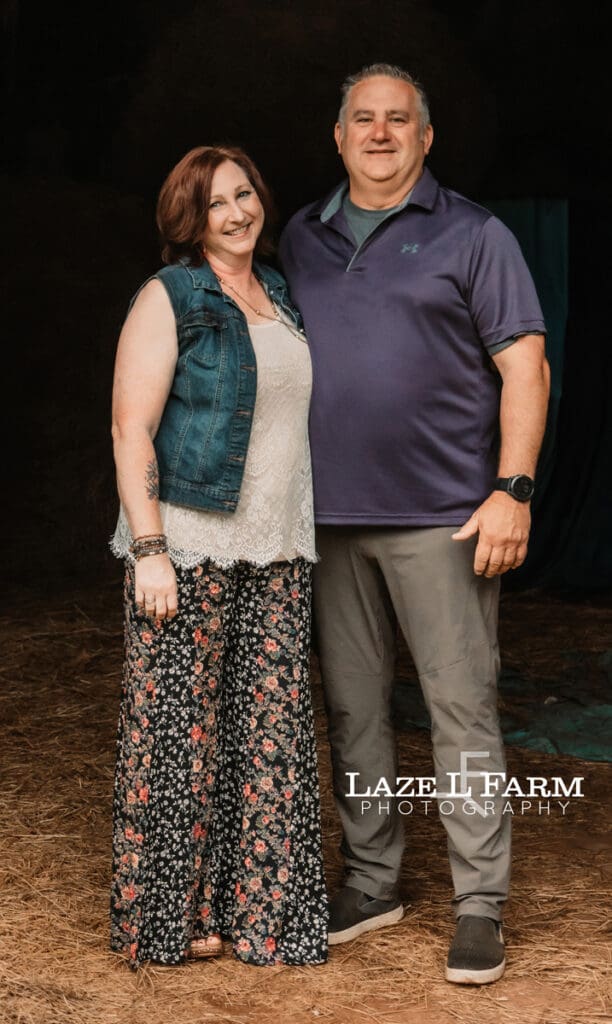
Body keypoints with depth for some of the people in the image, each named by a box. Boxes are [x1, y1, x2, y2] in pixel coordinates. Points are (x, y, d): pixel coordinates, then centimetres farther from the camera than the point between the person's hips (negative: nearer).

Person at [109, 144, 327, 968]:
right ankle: (169, 915, 12)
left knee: (269, 725, 6)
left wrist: (301, 540, 16)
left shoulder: (279, 296, 15)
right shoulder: (168, 300, -5)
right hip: (190, 544, -6)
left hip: (276, 551, 6)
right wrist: (149, 551, -18)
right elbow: (131, 430, -11)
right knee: (180, 722, 0)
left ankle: (259, 908, 16)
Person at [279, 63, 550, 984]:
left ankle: (481, 903, 3)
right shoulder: (301, 239, 15)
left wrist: (513, 491, -13)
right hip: (330, 518, 5)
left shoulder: (472, 235, 1)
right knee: (352, 708, 10)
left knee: (463, 708, -4)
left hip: (440, 517, -5)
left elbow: (524, 366, -3)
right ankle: (371, 881, 22)